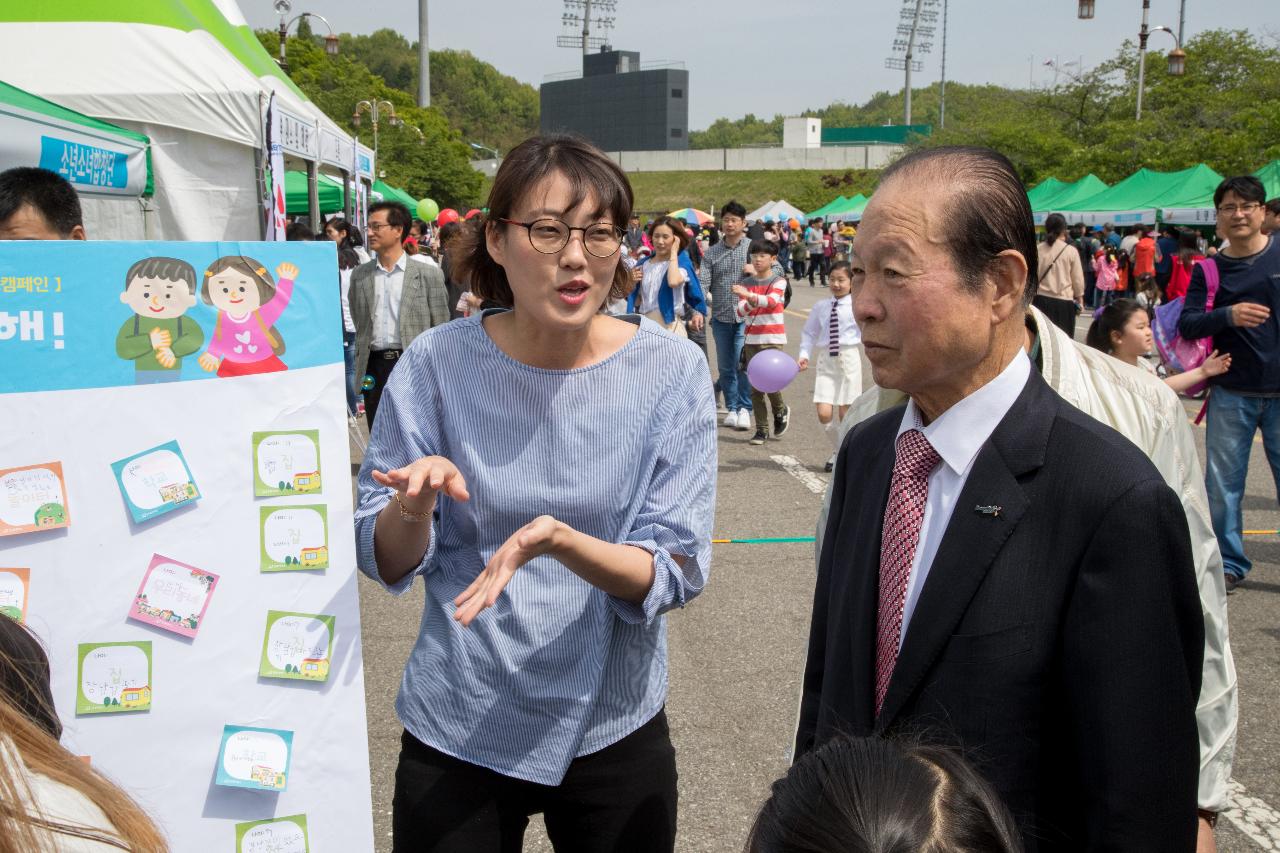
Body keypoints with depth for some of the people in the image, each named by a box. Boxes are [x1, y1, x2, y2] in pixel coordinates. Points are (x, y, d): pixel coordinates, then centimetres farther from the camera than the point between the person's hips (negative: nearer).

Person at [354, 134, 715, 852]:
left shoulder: (673, 370, -12)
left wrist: (558, 540, -31)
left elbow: (678, 573, -13)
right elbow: (386, 562, -4)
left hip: (613, 729, 1)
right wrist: (415, 504, -26)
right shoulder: (437, 364, -10)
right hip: (456, 731, 0)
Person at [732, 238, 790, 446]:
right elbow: (741, 311, -1)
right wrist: (750, 303, -23)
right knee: (755, 387, 2)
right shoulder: (746, 283, 9)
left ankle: (781, 411, 17)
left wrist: (749, 295, -37)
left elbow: (771, 301, -22)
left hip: (773, 339, -3)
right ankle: (761, 429, 10)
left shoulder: (778, 281, -1)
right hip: (752, 340, 3)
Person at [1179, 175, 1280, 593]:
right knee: (1223, 484, 5)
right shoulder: (1208, 270, 3)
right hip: (1231, 395, 1)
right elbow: (1186, 325, -6)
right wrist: (1228, 315, -23)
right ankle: (1229, 563, 19)